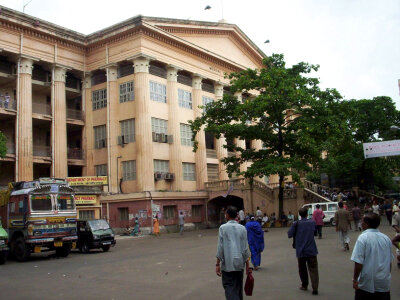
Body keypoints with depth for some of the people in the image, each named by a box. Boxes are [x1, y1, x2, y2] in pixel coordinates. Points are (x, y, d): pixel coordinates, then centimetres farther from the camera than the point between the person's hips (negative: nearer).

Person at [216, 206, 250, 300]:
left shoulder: (223, 228, -6)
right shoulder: (242, 228, 2)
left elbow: (220, 248, -8)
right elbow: (245, 249, 3)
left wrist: (217, 264, -2)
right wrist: (247, 266, 9)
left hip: (227, 264, -3)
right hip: (240, 264, 3)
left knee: (229, 287, -1)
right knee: (238, 287, 16)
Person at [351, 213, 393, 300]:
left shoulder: (363, 238, -15)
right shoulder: (386, 238, 2)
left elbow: (358, 262, -18)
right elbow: (390, 262, 11)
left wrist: (355, 279, -7)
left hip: (367, 284, -5)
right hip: (384, 283, 5)